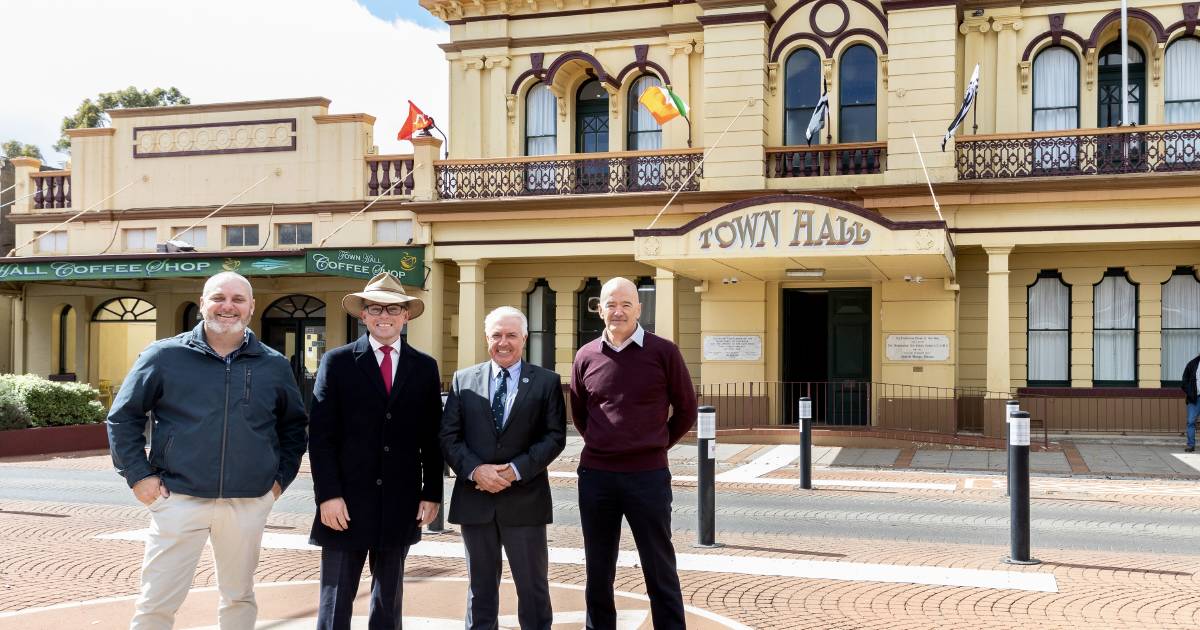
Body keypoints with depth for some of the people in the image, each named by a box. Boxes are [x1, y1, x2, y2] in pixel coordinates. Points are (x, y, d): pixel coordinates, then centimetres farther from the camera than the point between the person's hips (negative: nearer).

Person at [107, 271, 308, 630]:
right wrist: (138, 476, -2)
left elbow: (294, 425, 17)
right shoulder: (165, 356, -1)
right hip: (178, 501, -2)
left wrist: (282, 477, 8)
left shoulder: (274, 366, 5)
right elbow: (123, 416, 4)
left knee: (239, 597, 15)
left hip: (249, 504, 2)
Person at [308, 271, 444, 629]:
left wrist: (432, 493, 3)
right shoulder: (337, 362, 0)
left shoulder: (425, 368, 7)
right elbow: (320, 436, -4)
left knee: (389, 599, 13)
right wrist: (328, 495, -11)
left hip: (400, 504, 2)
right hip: (346, 502, -2)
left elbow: (432, 438, 8)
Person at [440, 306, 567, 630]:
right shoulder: (464, 379, 7)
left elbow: (555, 436, -4)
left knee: (533, 587, 7)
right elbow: (448, 435, 2)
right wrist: (475, 469, -13)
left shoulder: (547, 381, 1)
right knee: (480, 588, 14)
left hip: (524, 499, -2)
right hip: (474, 499, 2)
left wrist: (517, 469, -16)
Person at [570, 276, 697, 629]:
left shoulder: (663, 352, -4)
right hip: (595, 476, 3)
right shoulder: (586, 357, 3)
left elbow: (686, 410, 6)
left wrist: (656, 445, 9)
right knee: (598, 572, 12)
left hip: (649, 475, -3)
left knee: (660, 572, 5)